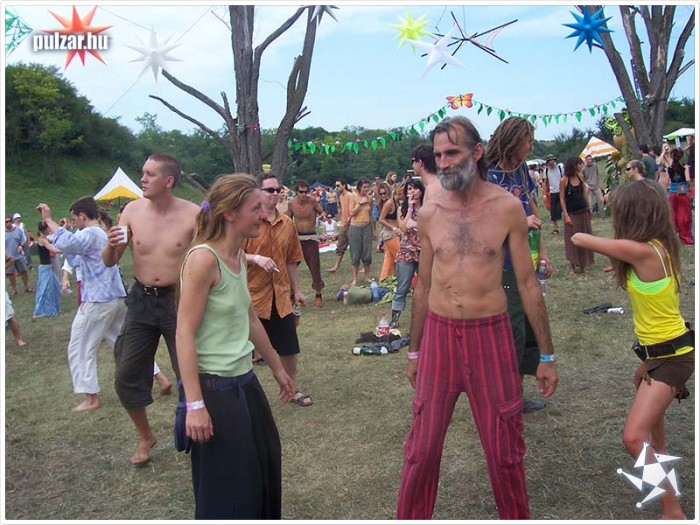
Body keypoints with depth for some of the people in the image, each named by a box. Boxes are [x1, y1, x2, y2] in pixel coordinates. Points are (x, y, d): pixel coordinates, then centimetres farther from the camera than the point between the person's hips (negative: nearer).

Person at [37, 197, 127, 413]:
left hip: (98, 300, -9)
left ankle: (91, 398, 8)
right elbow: (76, 260, 27)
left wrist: (49, 220, -23)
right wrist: (55, 233, 23)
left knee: (80, 349, 4)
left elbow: (66, 242, -36)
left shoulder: (90, 234, -13)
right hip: (117, 297, 9)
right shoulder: (102, 233, 18)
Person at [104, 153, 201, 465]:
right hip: (142, 301, 4)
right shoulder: (133, 210, -3)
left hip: (179, 300, -3)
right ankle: (145, 437, 33)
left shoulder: (193, 214, -13)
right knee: (126, 377, 10)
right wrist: (112, 245, -19)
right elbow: (109, 263, 2)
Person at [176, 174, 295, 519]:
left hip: (243, 381, 9)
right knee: (225, 488, 5)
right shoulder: (203, 258, -20)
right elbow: (184, 334, -21)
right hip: (214, 387, -9)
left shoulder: (239, 257, 6)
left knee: (263, 467, 23)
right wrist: (195, 404, -24)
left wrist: (277, 368, 24)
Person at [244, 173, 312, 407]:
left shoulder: (287, 223, 6)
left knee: (289, 346, 11)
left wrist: (297, 290, 16)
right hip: (253, 294, -4)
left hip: (281, 295, 5)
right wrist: (257, 258, -26)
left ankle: (292, 390, 30)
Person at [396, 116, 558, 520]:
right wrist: (414, 351, 15)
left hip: (491, 335, -2)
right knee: (422, 446, 8)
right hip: (439, 335, 2)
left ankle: (516, 516, 33)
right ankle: (411, 517, 28)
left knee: (505, 449, 10)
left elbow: (528, 283, -1)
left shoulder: (507, 207, -5)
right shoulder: (430, 213, 3)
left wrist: (547, 355, 0)